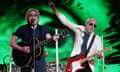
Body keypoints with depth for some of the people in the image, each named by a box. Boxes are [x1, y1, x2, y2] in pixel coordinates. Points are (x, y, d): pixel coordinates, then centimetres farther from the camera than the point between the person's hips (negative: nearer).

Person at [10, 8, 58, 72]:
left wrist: (53, 38, -31)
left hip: (40, 60, 1)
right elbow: (12, 42, 1)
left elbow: (48, 37, -8)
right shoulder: (22, 29, 3)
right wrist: (21, 49, -15)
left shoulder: (43, 29, 8)